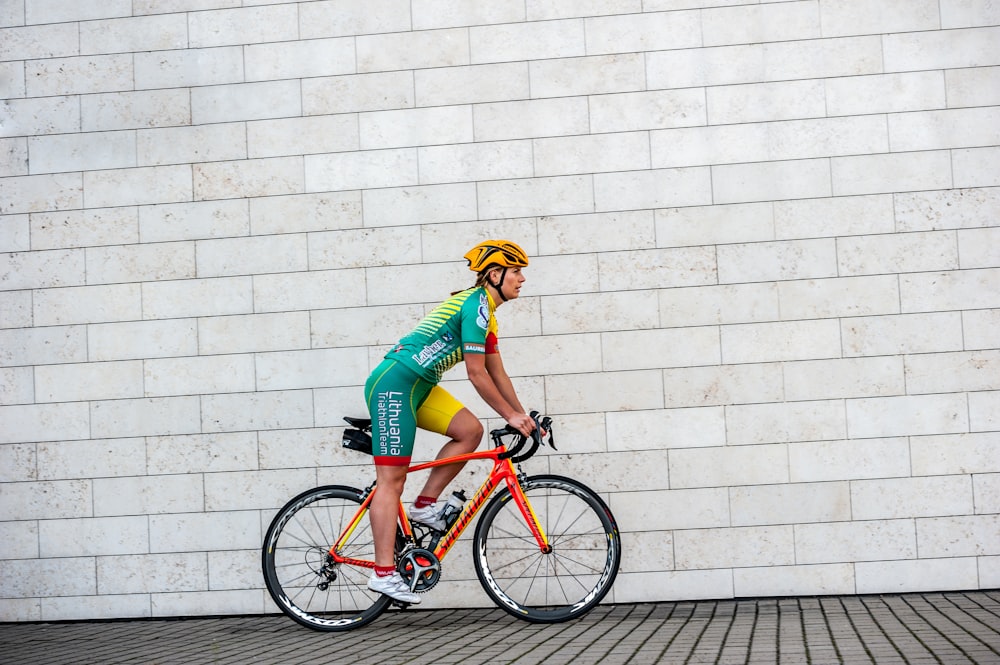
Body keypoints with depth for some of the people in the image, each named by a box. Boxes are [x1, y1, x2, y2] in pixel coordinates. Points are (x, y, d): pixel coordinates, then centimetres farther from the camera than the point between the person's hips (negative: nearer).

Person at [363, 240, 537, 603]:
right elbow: (477, 374, -16)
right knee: (392, 479, -10)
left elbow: (497, 374, 19)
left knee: (470, 430, -2)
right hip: (393, 384, -10)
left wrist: (523, 416, 14)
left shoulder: (485, 313, 16)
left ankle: (425, 505, 5)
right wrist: (511, 416, -9)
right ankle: (384, 573, -11)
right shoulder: (476, 305, -15)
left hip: (418, 387, 10)